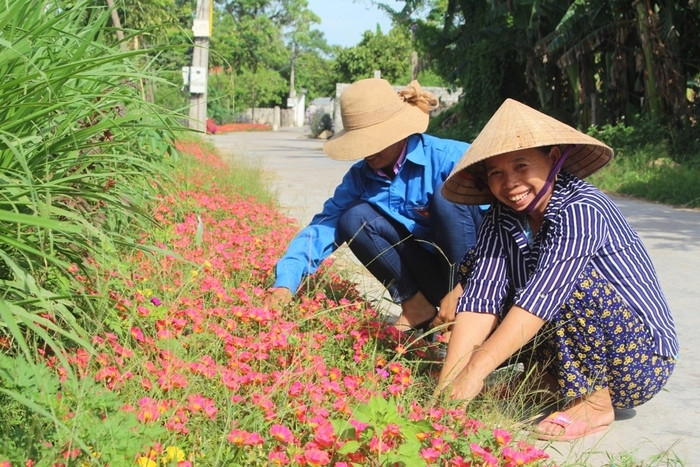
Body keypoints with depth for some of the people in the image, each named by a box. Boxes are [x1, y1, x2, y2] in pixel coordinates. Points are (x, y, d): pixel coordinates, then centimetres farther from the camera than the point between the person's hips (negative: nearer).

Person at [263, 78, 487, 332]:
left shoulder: (448, 157, -18)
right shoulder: (360, 177, 0)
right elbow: (324, 225, -6)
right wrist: (286, 282, -22)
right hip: (432, 277, 5)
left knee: (446, 194, -29)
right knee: (353, 219, -14)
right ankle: (416, 307, -6)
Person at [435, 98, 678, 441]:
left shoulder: (582, 210, -24)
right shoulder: (501, 219, -5)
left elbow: (541, 298, -34)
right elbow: (481, 297, -17)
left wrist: (474, 371, -40)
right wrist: (448, 381, -29)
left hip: (640, 358, -6)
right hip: (573, 351, 6)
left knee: (562, 278, -32)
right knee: (478, 267, -4)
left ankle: (595, 402, -14)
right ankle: (550, 379, 0)